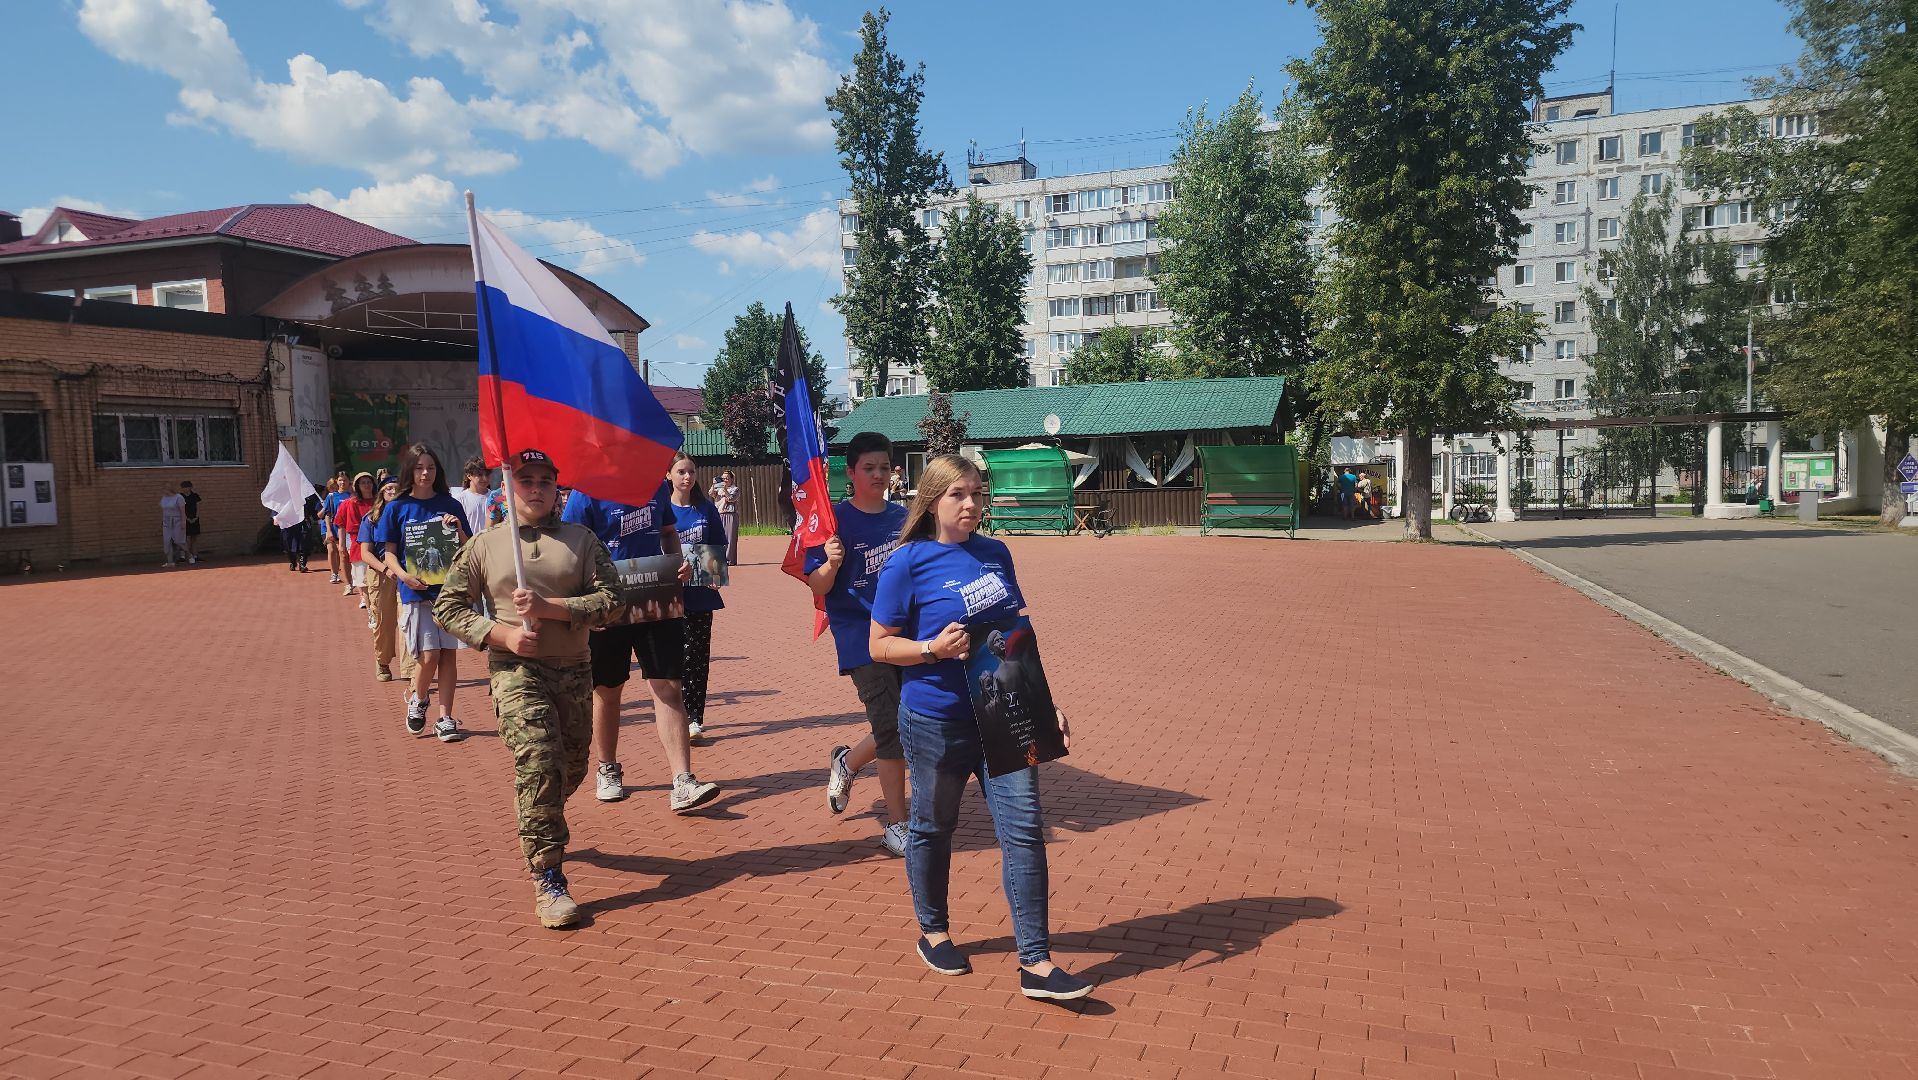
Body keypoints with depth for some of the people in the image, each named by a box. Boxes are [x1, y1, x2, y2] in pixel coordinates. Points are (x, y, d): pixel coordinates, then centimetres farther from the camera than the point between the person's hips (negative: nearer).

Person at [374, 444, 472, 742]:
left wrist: (459, 530, -10)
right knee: (428, 656, -7)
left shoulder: (450, 505, 7)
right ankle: (418, 700, 23)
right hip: (416, 592, -2)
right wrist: (402, 574, -15)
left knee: (448, 654, 2)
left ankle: (445, 719, 10)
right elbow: (390, 552, 3)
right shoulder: (397, 508, 4)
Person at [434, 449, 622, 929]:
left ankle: (539, 829, 46)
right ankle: (548, 880, -14)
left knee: (571, 768, 13)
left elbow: (610, 597, -4)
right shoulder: (484, 545, 6)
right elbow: (447, 606, 7)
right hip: (516, 669, -2)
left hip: (574, 670, 3)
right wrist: (502, 633, -8)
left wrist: (549, 607, -17)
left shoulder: (581, 539, 5)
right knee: (539, 761, -19)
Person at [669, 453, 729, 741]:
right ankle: (679, 719, 8)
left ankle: (694, 719, 9)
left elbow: (720, 549, 10)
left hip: (702, 594, 2)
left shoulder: (707, 509, 6)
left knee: (699, 656, 3)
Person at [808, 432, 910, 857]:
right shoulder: (835, 520, -7)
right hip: (860, 636, -5)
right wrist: (831, 564, -28)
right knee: (892, 728, -7)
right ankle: (897, 825, 7)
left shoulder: (903, 517, 8)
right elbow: (817, 587, -9)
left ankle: (846, 762, 35)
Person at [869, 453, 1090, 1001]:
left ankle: (1036, 963, 6)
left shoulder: (996, 554, 7)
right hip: (936, 720, -4)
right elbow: (880, 646, -5)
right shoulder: (907, 563, -9)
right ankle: (933, 933, 36)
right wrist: (934, 649, -22)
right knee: (933, 828, 13)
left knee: (1024, 829, -1)